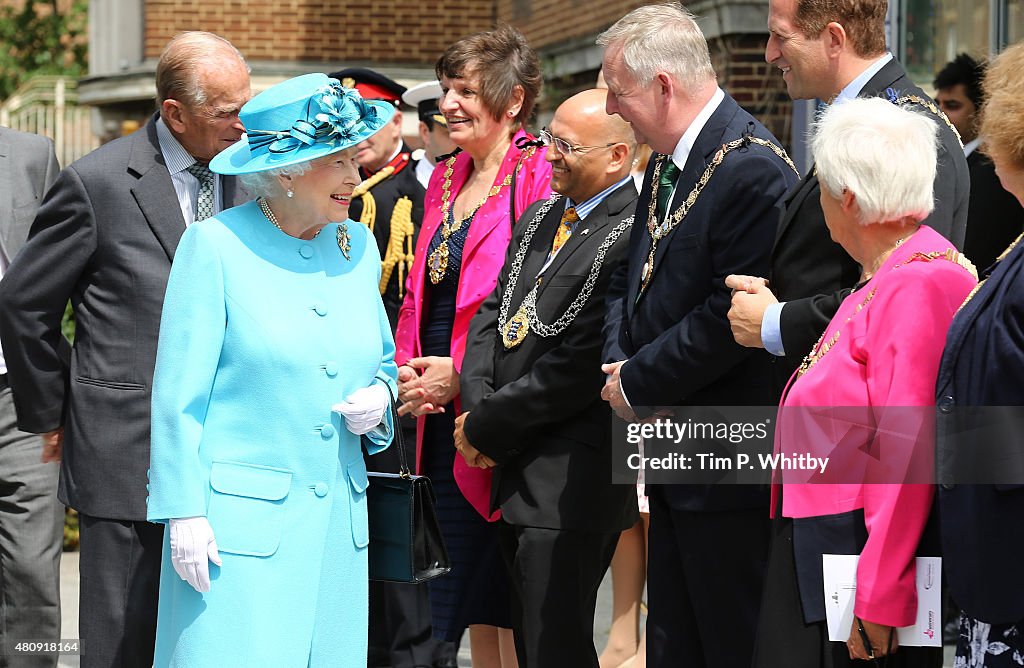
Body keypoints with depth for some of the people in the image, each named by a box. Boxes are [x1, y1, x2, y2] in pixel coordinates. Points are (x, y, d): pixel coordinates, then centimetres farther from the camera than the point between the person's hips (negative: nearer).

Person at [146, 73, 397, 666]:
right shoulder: (215, 245, -6)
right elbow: (179, 393, -7)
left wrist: (378, 398, 1)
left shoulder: (357, 245, 11)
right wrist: (185, 514, -11)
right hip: (240, 518, -5)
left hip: (337, 519, 5)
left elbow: (382, 360, 24)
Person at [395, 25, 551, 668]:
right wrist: (409, 368, 3)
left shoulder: (538, 177, -9)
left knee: (506, 608, -3)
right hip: (440, 416, 8)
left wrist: (463, 373, -16)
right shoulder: (446, 180, 16)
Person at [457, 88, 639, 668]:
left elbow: (582, 365, -20)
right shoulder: (540, 218, 14)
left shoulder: (633, 239, -16)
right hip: (515, 472, 9)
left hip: (570, 483, -9)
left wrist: (486, 426, -12)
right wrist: (476, 407, -3)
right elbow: (492, 314, 15)